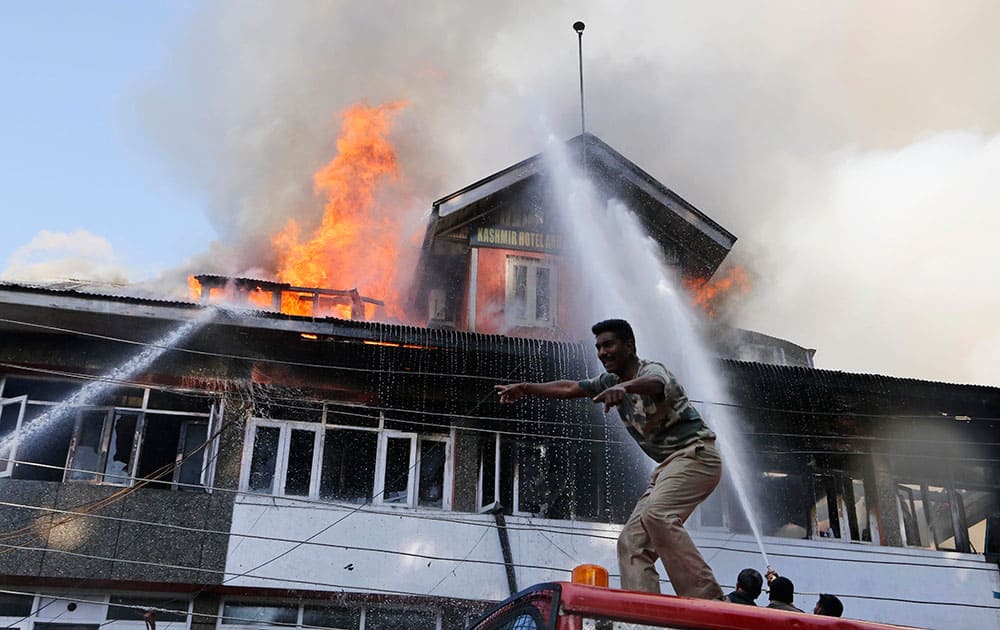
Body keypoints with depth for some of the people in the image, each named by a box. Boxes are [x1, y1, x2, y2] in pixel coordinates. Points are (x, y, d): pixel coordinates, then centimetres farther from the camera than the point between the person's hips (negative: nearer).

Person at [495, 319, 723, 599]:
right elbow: (570, 388, 24)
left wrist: (623, 387, -59)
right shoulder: (611, 381, 15)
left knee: (656, 514, -31)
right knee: (632, 541, -2)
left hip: (696, 454, -9)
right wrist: (526, 388, 18)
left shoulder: (652, 369, -12)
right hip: (668, 464, 9)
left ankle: (708, 600, -29)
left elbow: (652, 383, -37)